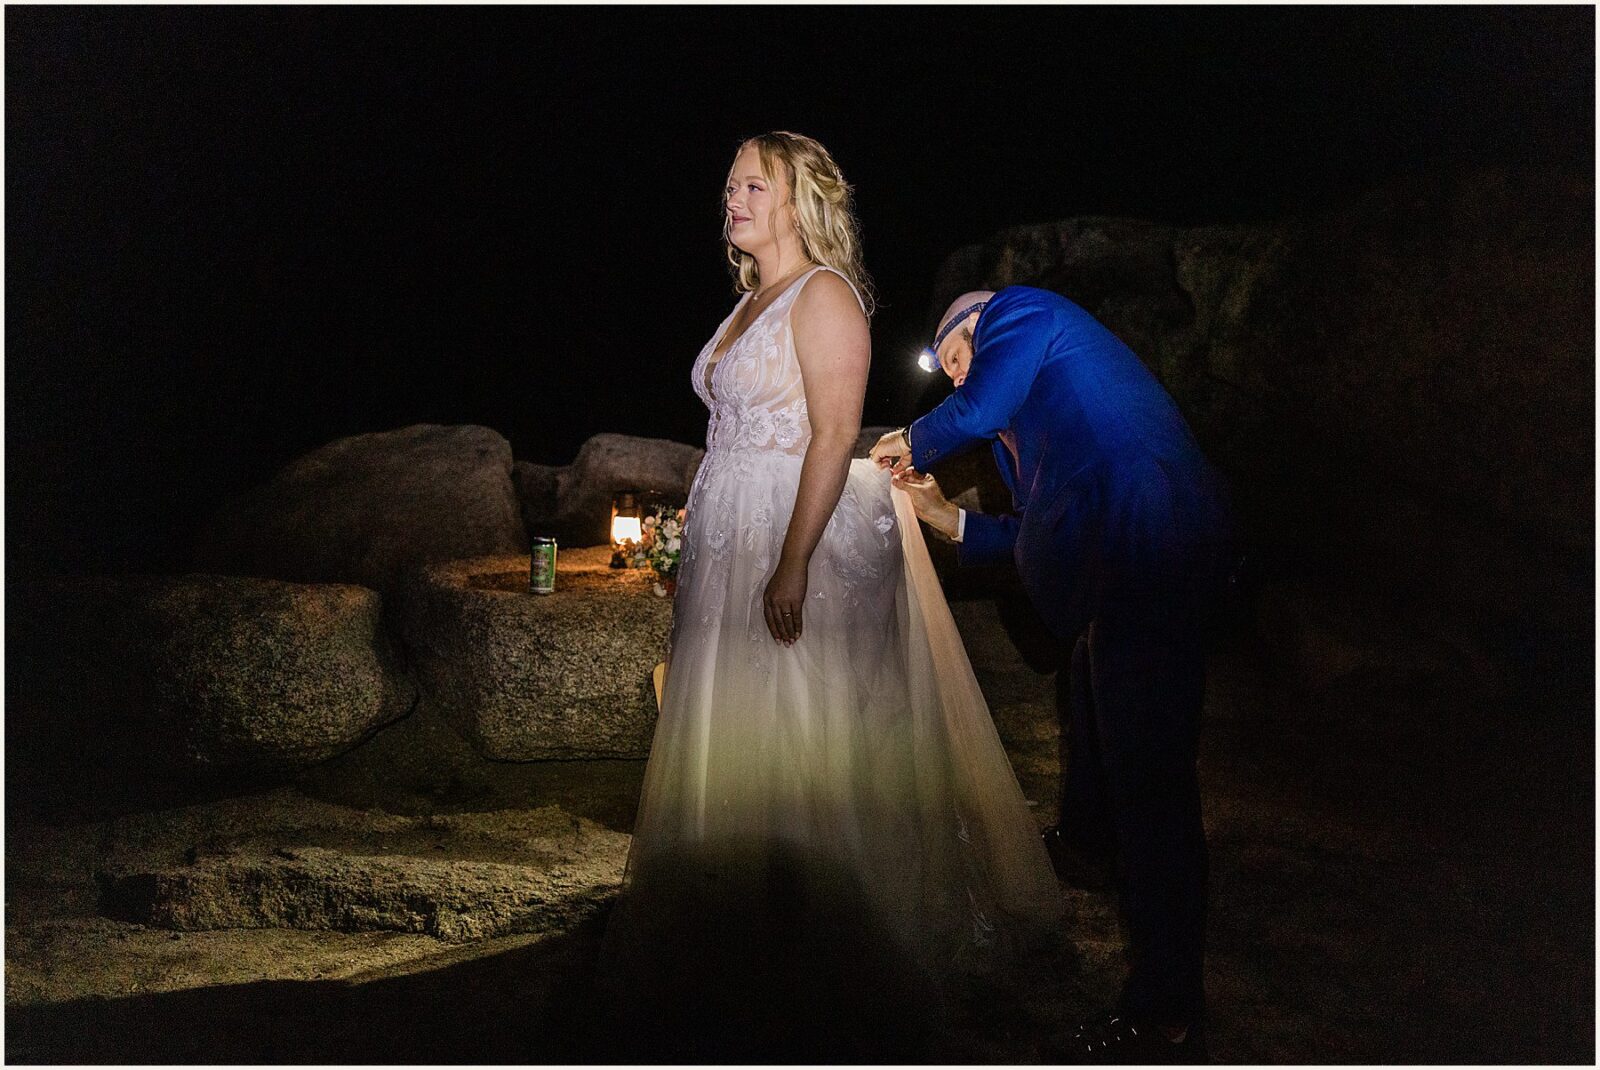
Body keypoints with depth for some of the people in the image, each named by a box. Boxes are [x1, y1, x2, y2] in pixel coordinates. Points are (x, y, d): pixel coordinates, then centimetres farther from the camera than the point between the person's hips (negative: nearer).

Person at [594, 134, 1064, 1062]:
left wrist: (792, 564, -25)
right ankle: (750, 944, 27)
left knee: (800, 740, -3)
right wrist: (710, 553, 16)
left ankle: (831, 965, 11)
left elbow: (835, 433, -18)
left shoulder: (824, 294, -9)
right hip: (735, 540, 9)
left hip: (805, 534, -9)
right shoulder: (754, 301, 18)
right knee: (738, 741, 13)